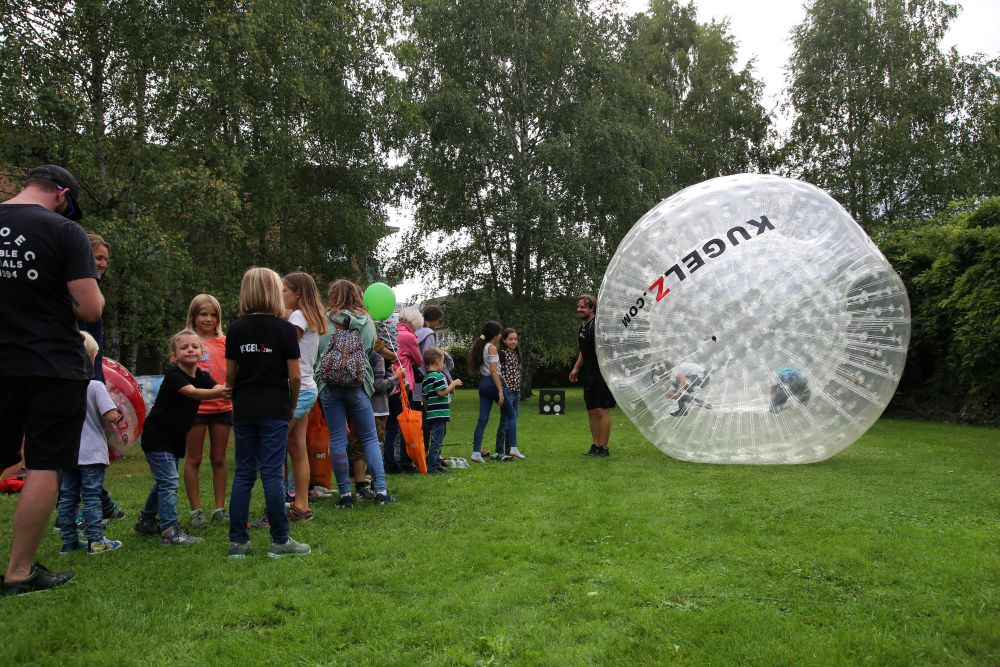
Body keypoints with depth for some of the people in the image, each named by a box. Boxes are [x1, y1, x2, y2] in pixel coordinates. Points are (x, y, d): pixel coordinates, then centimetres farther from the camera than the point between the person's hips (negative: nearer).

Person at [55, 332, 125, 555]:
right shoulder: (95, 386, -14)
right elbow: (111, 416, -20)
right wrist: (105, 422, 2)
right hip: (91, 453, -4)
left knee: (67, 497, 11)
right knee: (91, 496, 1)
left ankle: (69, 540, 17)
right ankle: (96, 540, 3)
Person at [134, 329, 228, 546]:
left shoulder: (202, 376, -1)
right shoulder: (172, 374, -19)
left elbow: (217, 387, -20)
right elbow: (192, 392, -36)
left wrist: (227, 391, -43)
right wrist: (218, 393, -51)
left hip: (175, 438, 8)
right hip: (156, 437, -8)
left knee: (164, 482, 19)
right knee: (168, 482, -12)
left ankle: (145, 521, 36)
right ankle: (170, 532, -9)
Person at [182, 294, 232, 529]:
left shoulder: (224, 342, 6)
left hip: (222, 406, 2)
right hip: (195, 406, -2)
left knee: (219, 459, 10)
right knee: (193, 459, 6)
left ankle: (220, 508, 18)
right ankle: (196, 510, 15)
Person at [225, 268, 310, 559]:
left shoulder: (236, 329, 3)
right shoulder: (284, 328, -7)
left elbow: (229, 374, 5)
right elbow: (294, 376, -8)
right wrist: (292, 406, 6)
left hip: (244, 409, 4)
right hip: (274, 409, -4)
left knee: (243, 473, 10)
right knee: (272, 474, 0)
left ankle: (237, 541, 14)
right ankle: (280, 540, 7)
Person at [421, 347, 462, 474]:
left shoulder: (426, 379, 15)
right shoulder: (437, 376, -14)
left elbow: (425, 399, 17)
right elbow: (442, 392, -22)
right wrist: (453, 384, -11)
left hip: (432, 414, 10)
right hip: (440, 414, -10)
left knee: (437, 441, 17)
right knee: (436, 441, -6)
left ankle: (436, 464, 23)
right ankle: (431, 468, -4)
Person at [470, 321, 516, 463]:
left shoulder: (481, 347, 15)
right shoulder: (492, 348, -10)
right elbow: (494, 371, -16)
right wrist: (500, 391, -18)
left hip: (483, 383, 8)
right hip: (492, 383, -8)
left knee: (482, 419, 4)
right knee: (510, 415, 5)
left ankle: (476, 452, -1)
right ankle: (513, 447, 2)